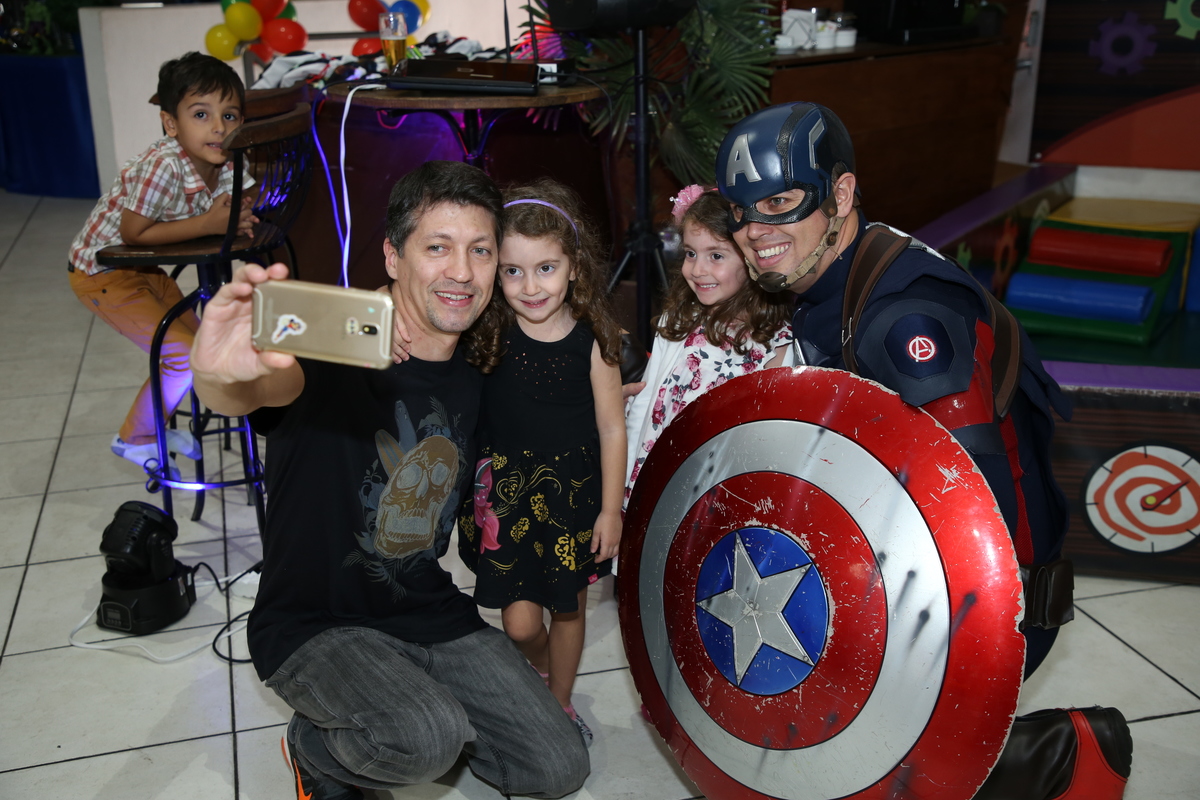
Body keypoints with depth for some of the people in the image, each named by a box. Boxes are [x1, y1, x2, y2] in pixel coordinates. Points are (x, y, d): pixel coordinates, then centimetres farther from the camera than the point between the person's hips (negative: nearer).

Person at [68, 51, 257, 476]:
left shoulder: (225, 163, -11)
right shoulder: (163, 167, -35)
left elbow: (224, 216, 1)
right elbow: (133, 233, -30)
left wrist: (239, 217, -20)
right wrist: (207, 224, -32)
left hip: (144, 267, 8)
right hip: (103, 271, -8)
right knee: (185, 357, -10)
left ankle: (153, 425, 37)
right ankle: (133, 439, 14)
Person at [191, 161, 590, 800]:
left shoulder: (476, 383, 2)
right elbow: (265, 387, -41)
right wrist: (219, 374, -68)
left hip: (434, 615, 6)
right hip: (314, 628, -5)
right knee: (429, 740, -32)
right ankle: (316, 749, 4)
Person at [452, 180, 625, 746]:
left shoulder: (592, 341, -12)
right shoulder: (488, 335, -10)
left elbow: (611, 429, -5)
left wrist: (610, 510, -3)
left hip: (573, 496, 0)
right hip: (506, 493, 0)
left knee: (568, 609, 15)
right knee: (519, 623, 1)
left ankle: (561, 701, 41)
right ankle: (540, 667, 37)